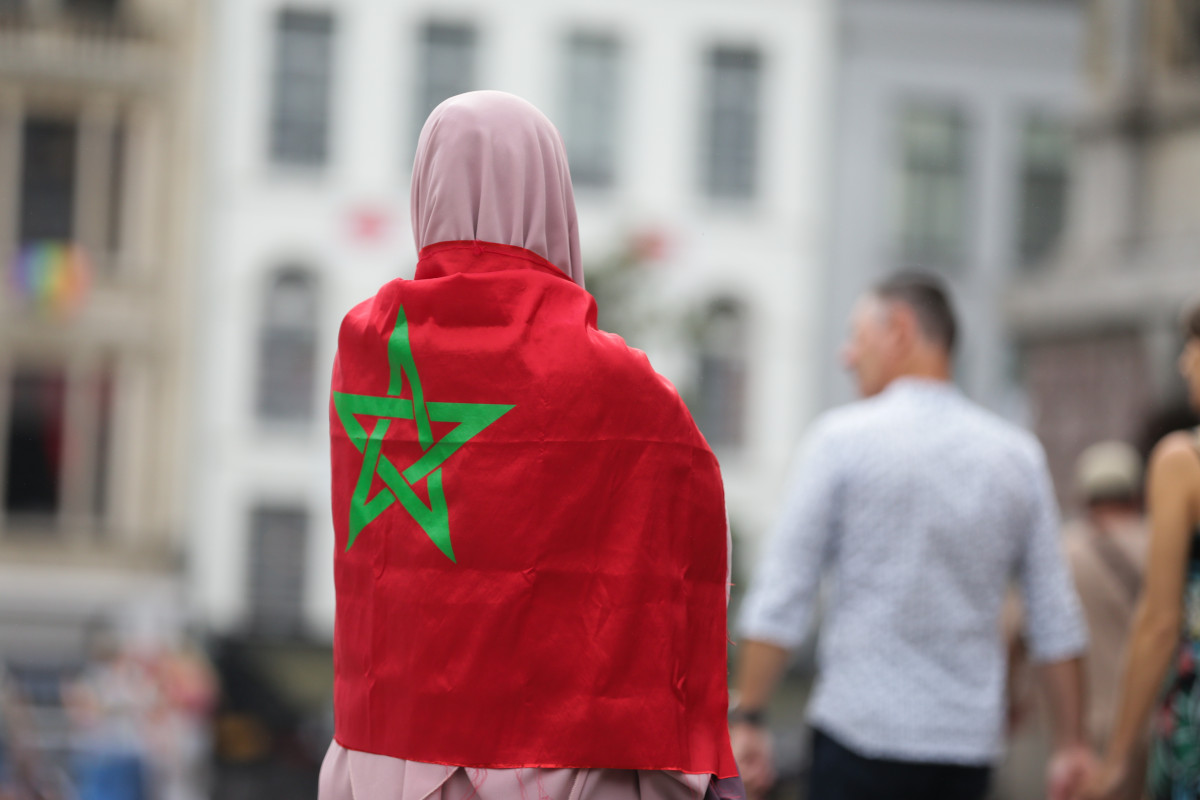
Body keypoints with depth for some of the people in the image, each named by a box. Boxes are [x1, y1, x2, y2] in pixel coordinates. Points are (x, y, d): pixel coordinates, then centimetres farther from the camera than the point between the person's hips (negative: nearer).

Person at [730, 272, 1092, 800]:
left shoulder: (842, 439, -4)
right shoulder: (1017, 455, 8)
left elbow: (781, 595, -7)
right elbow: (1056, 622, 9)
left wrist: (748, 718, -3)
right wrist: (1072, 743, 15)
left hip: (863, 730, -4)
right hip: (968, 745, 4)